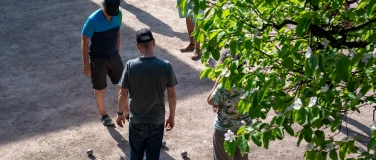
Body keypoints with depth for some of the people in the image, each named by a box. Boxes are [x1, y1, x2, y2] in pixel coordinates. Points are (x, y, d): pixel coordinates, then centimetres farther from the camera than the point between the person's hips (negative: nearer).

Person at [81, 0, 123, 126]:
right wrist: (86, 64, -13)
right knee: (100, 88, 10)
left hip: (114, 56, 5)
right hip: (98, 59, -5)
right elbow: (85, 42, -16)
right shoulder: (93, 20, -25)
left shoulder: (118, 15, -10)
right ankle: (103, 114, 31)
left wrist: (117, 52, 13)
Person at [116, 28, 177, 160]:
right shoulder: (166, 66, -15)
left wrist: (120, 113, 10)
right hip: (157, 121, 0)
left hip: (136, 121, 0)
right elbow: (172, 95, -7)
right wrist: (172, 116, 8)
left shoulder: (130, 66, -16)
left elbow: (123, 94, -7)